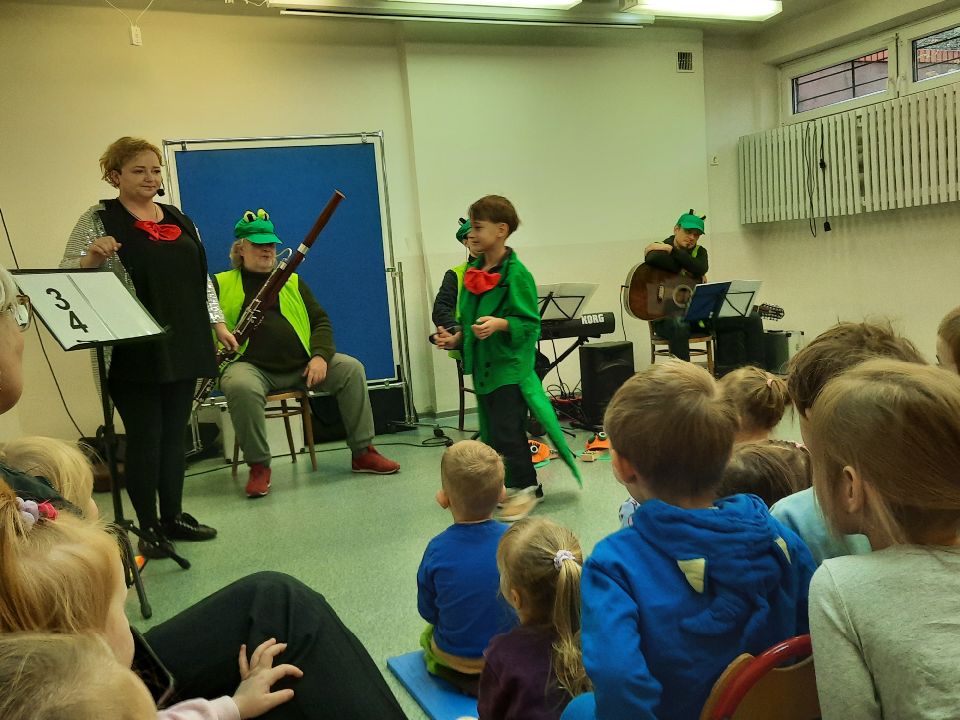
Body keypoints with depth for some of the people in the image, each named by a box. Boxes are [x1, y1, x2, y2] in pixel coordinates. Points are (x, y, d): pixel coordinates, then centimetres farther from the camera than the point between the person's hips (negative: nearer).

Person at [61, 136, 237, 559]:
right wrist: (92, 256, -26)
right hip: (134, 353, -5)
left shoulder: (179, 220, 13)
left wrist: (217, 323, 11)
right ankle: (148, 528, 13)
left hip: (183, 347, 5)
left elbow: (200, 277, 19)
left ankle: (174, 517, 24)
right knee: (145, 437, 0)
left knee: (175, 433, 11)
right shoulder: (98, 220, -3)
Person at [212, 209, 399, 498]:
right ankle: (259, 466, -19)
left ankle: (363, 453, -8)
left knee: (351, 368, -15)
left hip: (300, 365, 4)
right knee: (241, 387, -38)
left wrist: (321, 355, -4)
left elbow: (320, 321, 14)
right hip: (250, 366, -4)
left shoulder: (292, 281, 20)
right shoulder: (221, 284, 10)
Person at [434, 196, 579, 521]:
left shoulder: (516, 274, -13)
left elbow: (530, 323, -15)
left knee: (507, 431, -5)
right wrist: (456, 339, 1)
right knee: (492, 431, 14)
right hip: (482, 366, 8)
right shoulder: (472, 272, 9)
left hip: (510, 366, -8)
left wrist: (500, 324, -30)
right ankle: (514, 485, 28)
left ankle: (527, 488, 12)